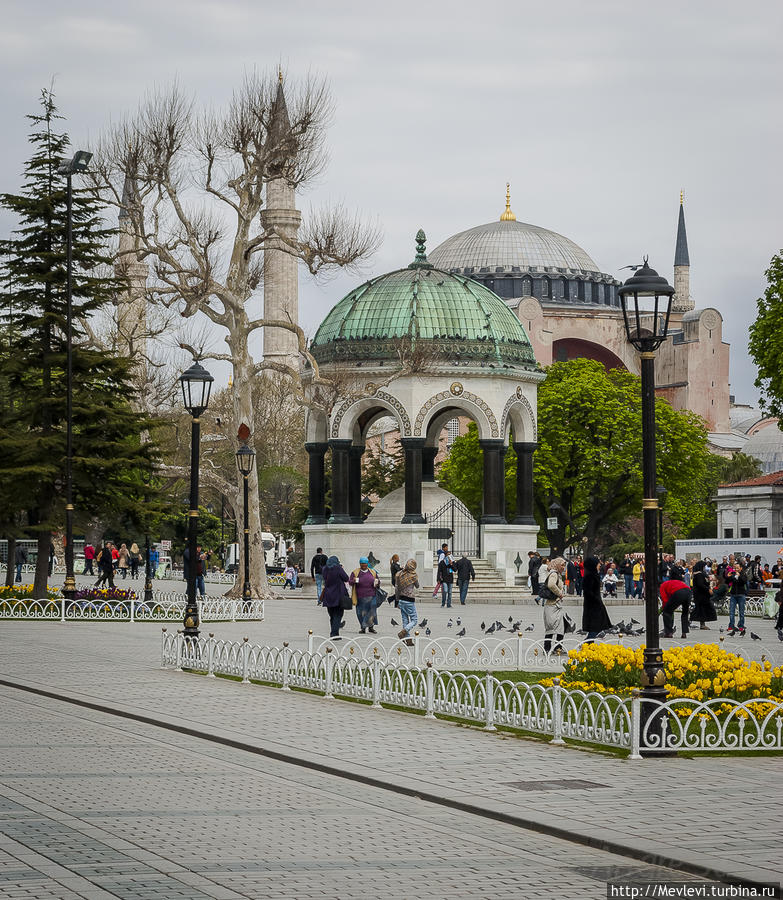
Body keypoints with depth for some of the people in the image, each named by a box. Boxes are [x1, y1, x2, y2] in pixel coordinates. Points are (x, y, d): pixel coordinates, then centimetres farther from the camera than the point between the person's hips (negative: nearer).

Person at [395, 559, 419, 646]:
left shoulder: (400, 574, 2)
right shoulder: (413, 575, -12)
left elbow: (396, 588, 6)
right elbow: (417, 586, 4)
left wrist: (397, 600, 13)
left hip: (401, 600, 6)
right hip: (409, 600, -6)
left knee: (405, 620, 11)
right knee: (414, 620, 4)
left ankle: (408, 640, 10)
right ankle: (403, 632, -18)